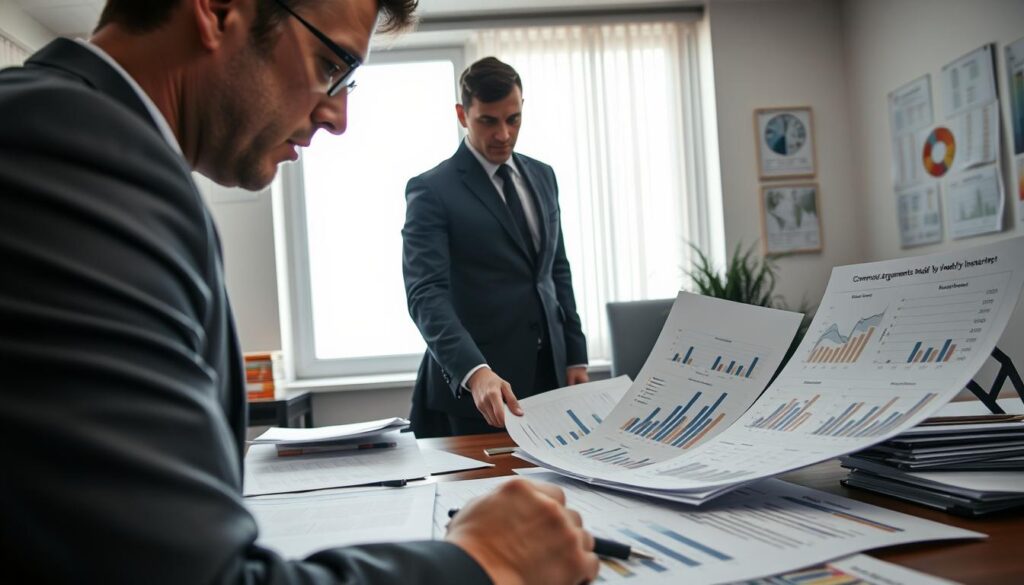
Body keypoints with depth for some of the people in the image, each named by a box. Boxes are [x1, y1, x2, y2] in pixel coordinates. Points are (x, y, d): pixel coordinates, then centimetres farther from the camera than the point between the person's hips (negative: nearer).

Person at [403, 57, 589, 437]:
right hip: (474, 386, -5)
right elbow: (426, 293, -19)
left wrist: (576, 356, 10)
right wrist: (475, 372, -32)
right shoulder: (431, 191, -9)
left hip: (549, 374, 5)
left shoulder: (542, 176, 10)